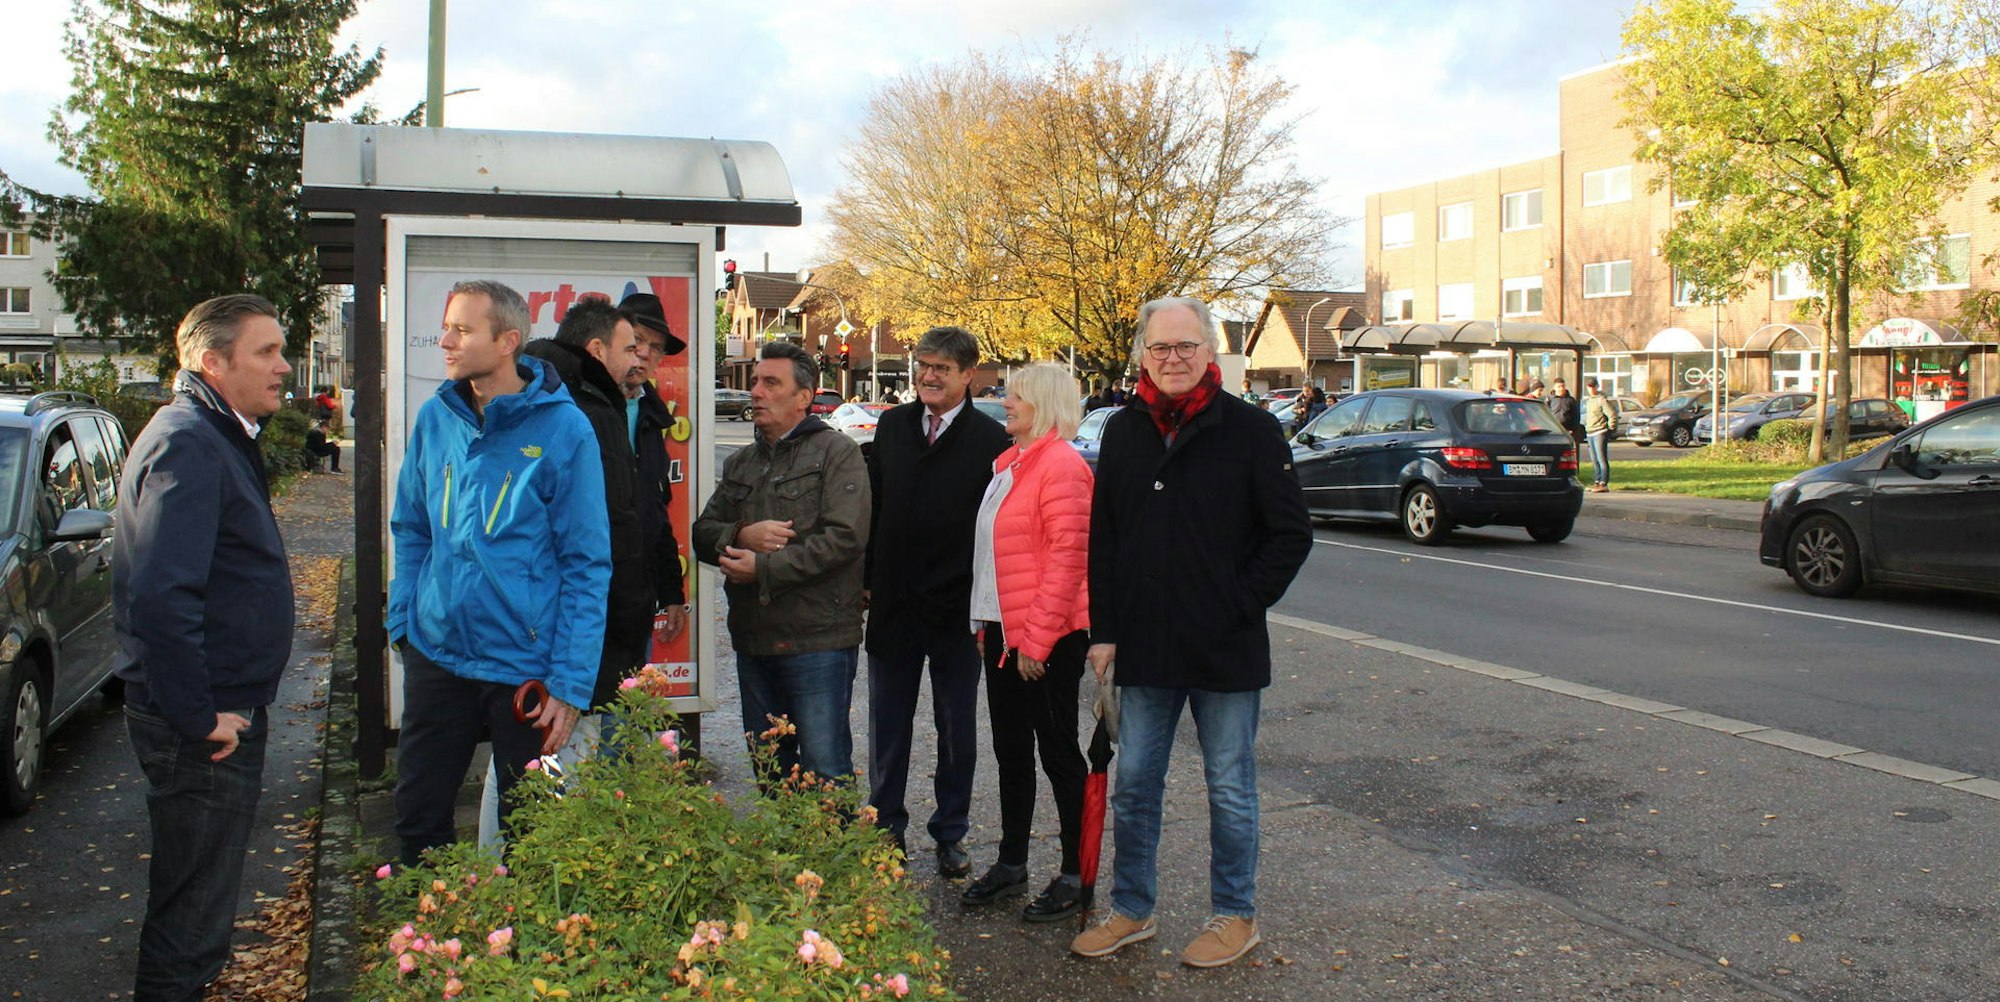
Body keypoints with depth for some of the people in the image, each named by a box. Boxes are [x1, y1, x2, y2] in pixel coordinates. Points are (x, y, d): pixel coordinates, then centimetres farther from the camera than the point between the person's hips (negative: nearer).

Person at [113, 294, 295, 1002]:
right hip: (203, 725, -10)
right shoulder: (187, 444, -19)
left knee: (198, 894, 22)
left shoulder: (221, 438, 14)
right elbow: (159, 597, -28)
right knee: (194, 901, 3)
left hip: (221, 712, 10)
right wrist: (199, 717, -23)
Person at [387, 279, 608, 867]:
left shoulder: (562, 430, -12)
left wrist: (571, 682, -14)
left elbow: (587, 565, -11)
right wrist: (403, 619, 3)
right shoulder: (435, 418, 2)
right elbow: (410, 531, 14)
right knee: (418, 817, 15)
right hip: (436, 654, 4)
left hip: (524, 664, -4)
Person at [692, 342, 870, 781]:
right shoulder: (740, 463, 18)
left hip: (817, 639, -7)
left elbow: (846, 537, -17)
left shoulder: (837, 452, -5)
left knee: (824, 769, -4)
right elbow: (703, 534, 13)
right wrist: (741, 535, -10)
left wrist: (764, 568, -17)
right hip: (753, 638, 7)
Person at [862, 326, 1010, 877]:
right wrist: (867, 580, 5)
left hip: (957, 610, -3)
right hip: (893, 605, 3)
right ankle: (886, 827, 27)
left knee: (958, 731, 11)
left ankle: (950, 835, 25)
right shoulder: (892, 426, 6)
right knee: (888, 727, 13)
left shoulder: (991, 439, -6)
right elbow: (872, 506, 10)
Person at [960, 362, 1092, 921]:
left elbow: (1067, 559, -20)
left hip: (1048, 638, -9)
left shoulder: (1061, 466, -15)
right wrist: (986, 624, 15)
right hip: (1004, 631, 9)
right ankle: (1011, 864, 28)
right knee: (1011, 750, 16)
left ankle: (1075, 876, 15)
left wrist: (1037, 640, -20)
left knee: (1057, 750, 2)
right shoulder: (1010, 462, 13)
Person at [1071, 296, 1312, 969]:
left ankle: (1235, 916, 26)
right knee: (1134, 784, 13)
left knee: (1230, 790, 9)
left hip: (1226, 652, -4)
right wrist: (1103, 630, 4)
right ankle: (1131, 911, 29)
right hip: (1144, 648, 4)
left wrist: (1241, 606, -10)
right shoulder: (1124, 432, 6)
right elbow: (1102, 538, 10)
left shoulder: (1249, 430, -6)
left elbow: (1292, 534, -4)